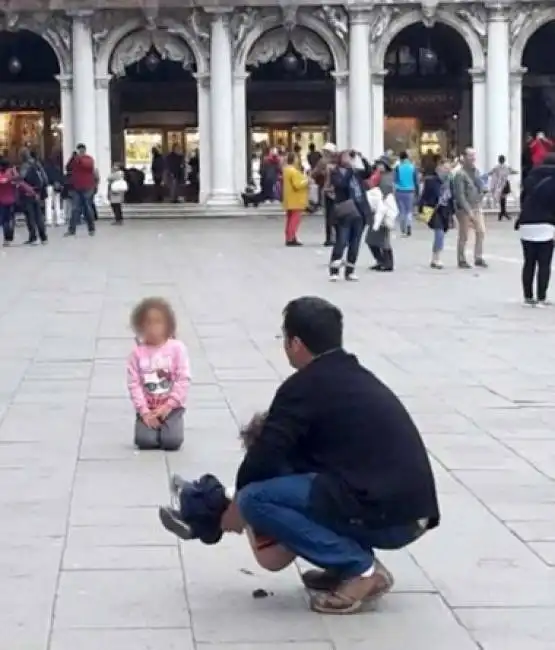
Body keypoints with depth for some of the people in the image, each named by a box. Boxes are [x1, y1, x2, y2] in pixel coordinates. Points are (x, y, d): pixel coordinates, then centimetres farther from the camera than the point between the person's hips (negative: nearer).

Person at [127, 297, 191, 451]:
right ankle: (152, 425, 15)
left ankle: (166, 426, 15)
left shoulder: (177, 348, -6)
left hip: (171, 407, -1)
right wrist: (144, 411, -13)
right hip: (147, 408, 1)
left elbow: (184, 379, -7)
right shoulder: (137, 352, -4)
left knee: (172, 441, -20)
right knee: (145, 441, -20)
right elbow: (134, 383, -5)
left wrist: (169, 405, -13)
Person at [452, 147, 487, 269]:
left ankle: (478, 258, 11)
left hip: (477, 207, 7)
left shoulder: (476, 171, 8)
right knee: (464, 236, 2)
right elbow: (459, 195, -20)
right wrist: (468, 211, -22)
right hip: (464, 209, -7)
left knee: (481, 232, 2)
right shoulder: (460, 174, -16)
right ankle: (461, 260, 14)